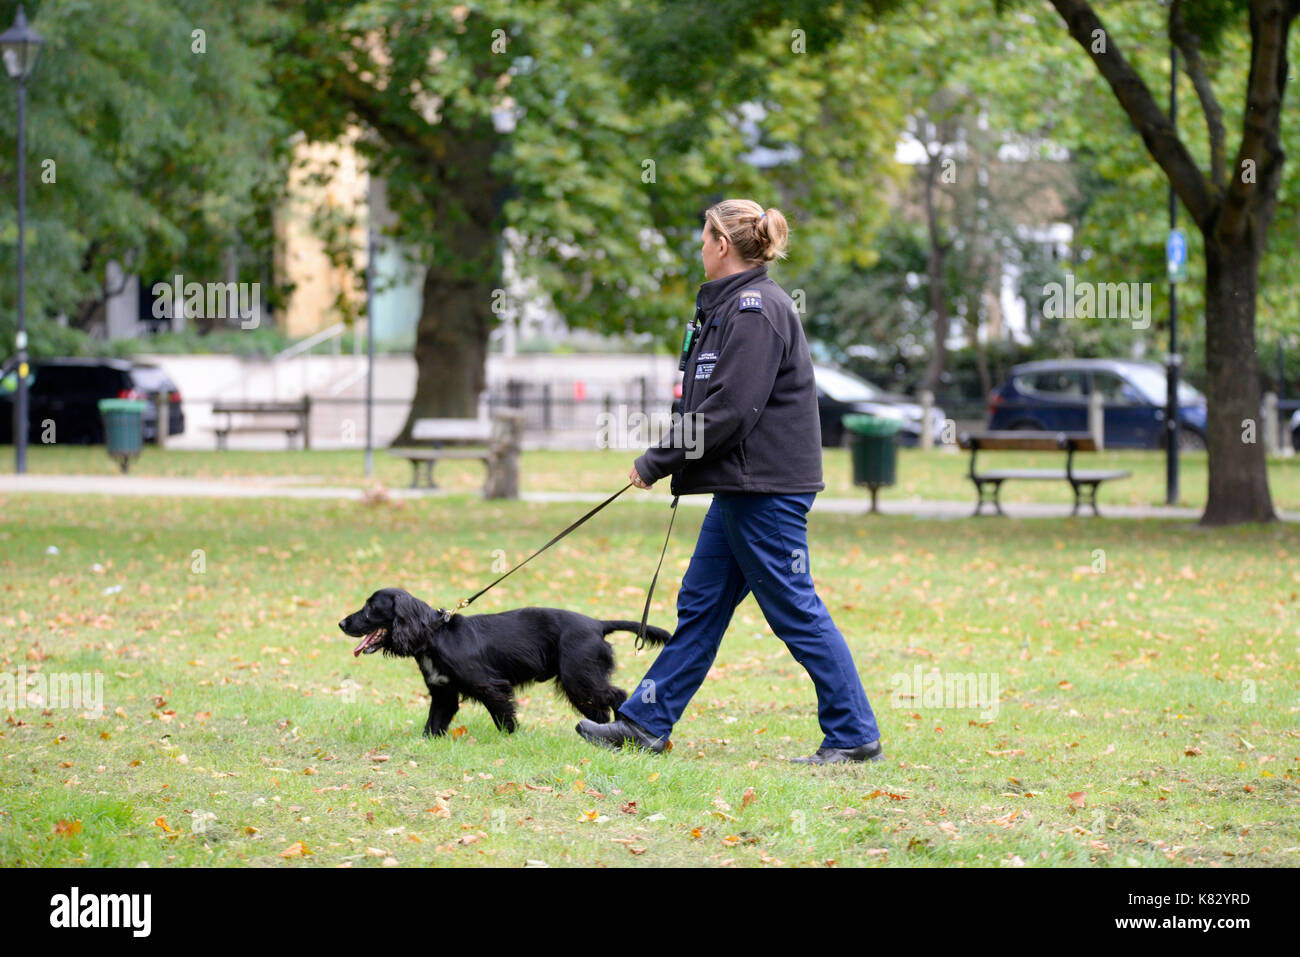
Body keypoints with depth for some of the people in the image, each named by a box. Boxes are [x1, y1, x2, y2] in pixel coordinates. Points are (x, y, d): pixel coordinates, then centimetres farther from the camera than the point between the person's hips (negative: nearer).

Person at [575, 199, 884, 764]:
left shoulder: (755, 310, -16)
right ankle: (646, 722, 17)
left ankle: (854, 735, 0)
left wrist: (657, 462, -15)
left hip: (768, 489, -10)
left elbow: (730, 410, -22)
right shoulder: (729, 306, 16)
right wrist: (664, 461, 14)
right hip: (741, 488, 10)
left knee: (795, 612, -5)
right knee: (701, 604, 12)